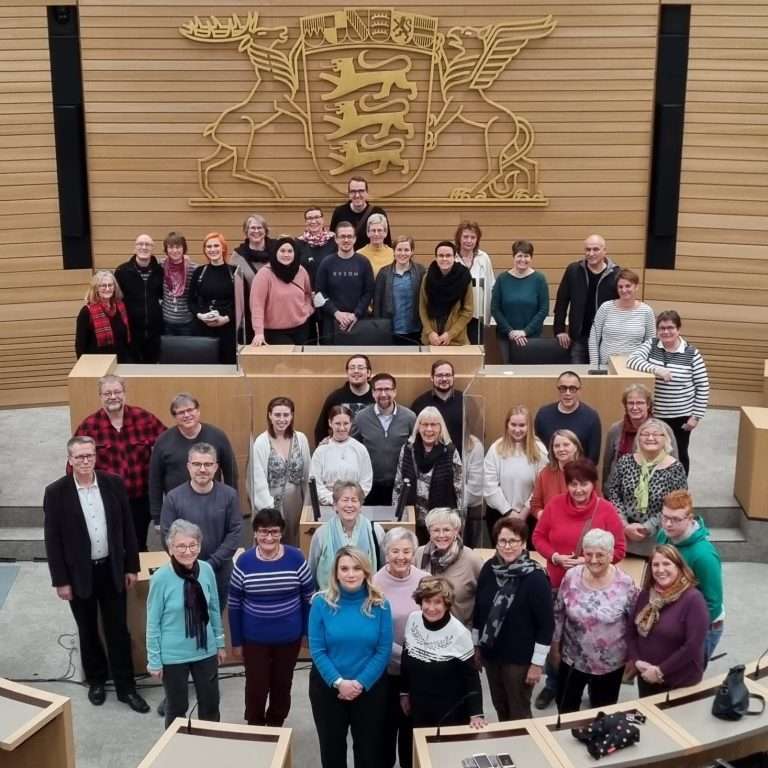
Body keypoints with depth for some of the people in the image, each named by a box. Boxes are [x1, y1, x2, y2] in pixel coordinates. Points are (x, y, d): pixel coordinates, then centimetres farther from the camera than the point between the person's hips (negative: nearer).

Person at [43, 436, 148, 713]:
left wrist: (131, 566, 2)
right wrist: (60, 580, -8)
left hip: (112, 569, 1)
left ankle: (125, 686, 20)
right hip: (79, 573, -1)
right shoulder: (56, 492, -10)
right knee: (88, 631, 14)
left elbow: (126, 526, 3)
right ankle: (96, 680, 34)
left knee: (118, 630, 8)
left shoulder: (113, 483, -4)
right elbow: (52, 540, -7)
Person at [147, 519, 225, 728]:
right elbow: (153, 623, -11)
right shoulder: (161, 578, -19)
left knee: (211, 704, 17)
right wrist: (154, 660, -8)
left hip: (205, 651, 4)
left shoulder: (206, 570, -8)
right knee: (177, 708, 14)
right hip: (173, 655, -3)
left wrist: (220, 643, 11)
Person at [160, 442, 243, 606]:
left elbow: (235, 532, -8)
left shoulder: (229, 495, -8)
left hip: (220, 572, 1)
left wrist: (212, 564, -15)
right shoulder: (174, 497, -10)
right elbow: (168, 535, -9)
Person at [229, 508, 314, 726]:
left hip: (289, 638, 1)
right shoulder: (244, 562, -10)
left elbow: (308, 598, -1)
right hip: (254, 639, -1)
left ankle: (276, 728, 39)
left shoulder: (295, 558, -10)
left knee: (282, 686, 16)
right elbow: (234, 605, -3)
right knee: (256, 687, 6)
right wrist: (236, 641, -1)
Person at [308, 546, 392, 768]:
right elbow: (317, 650, -9)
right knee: (332, 747, 16)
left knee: (368, 748, 13)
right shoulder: (322, 603, -9)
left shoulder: (379, 604, -8)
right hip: (328, 687, 0)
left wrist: (361, 683, -16)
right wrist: (338, 682, -19)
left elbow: (384, 650, -8)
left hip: (370, 688, 0)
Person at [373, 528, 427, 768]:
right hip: (386, 668, -2)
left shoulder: (425, 580, -9)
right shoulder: (375, 584, -15)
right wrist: (404, 654, -22)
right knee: (388, 721, 15)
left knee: (413, 720, 18)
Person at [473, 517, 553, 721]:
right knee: (500, 708, 20)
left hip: (520, 658, -5)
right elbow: (478, 609, 8)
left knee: (519, 713, 8)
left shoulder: (535, 577, -19)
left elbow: (546, 624, -17)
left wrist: (537, 662, -15)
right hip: (491, 653, 5)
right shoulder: (489, 568, -3)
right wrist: (476, 644, 13)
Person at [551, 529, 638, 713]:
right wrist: (555, 648, 5)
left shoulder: (625, 584, -17)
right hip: (573, 659, 2)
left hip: (610, 664, -2)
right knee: (565, 710, 17)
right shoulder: (571, 577, -12)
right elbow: (558, 615, 0)